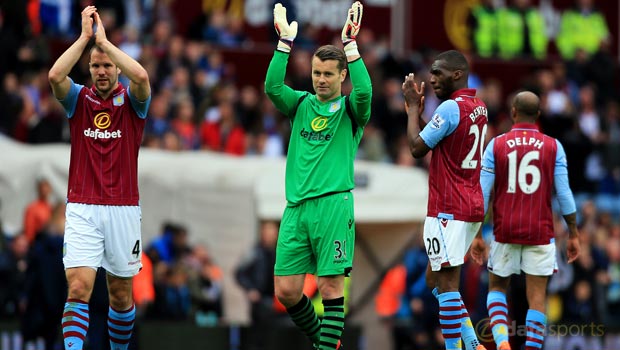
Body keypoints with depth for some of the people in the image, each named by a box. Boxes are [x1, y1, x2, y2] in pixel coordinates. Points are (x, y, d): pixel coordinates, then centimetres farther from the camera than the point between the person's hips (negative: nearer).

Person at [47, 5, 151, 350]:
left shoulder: (131, 100, 1)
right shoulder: (78, 99, 3)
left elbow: (141, 76, -23)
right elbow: (55, 75, -18)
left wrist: (104, 40, -16)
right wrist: (85, 36, -16)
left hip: (123, 209, 1)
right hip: (82, 209, -1)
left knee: (121, 294, 11)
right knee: (79, 287, -15)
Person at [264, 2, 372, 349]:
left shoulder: (350, 110, 5)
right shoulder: (301, 105, 14)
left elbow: (364, 92, -18)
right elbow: (272, 86, -3)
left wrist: (350, 44, -19)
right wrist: (285, 41, -10)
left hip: (333, 204, -4)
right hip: (296, 206, 4)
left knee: (331, 284, -7)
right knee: (287, 290, 2)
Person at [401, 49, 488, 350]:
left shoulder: (451, 107, -15)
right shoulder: (479, 108, 14)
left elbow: (417, 148, -9)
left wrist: (413, 107, 1)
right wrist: (418, 110, 17)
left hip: (448, 211, -10)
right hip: (472, 207, 10)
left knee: (446, 285, -7)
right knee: (435, 279, 17)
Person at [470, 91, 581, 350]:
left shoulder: (496, 145, -1)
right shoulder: (553, 147, -1)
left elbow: (482, 193, -3)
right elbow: (564, 194, -3)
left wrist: (477, 235, 4)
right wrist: (573, 235, 6)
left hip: (505, 231, 1)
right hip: (540, 232, -1)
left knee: (497, 287, 18)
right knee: (537, 297, 2)